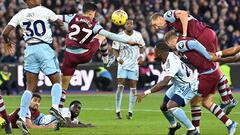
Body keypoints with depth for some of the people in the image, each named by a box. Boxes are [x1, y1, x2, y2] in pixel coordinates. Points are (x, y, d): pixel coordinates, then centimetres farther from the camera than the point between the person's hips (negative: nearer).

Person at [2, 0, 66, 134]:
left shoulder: (20, 15, 4)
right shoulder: (44, 11, -4)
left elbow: (5, 32, 1)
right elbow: (60, 23, 10)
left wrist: (8, 42, 23)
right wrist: (60, 23, 35)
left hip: (30, 50, 4)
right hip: (44, 48, -4)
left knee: (31, 87, 9)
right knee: (56, 81, 6)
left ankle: (22, 117, -2)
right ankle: (55, 106, -20)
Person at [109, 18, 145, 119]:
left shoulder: (138, 35, 0)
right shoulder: (119, 36, -8)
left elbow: (142, 46, 14)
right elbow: (115, 49, -3)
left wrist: (141, 55, -3)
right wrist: (118, 58, -22)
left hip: (134, 65, 2)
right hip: (123, 64, -2)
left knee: (133, 87, 0)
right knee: (120, 86, -10)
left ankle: (130, 112, 7)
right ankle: (118, 111, -6)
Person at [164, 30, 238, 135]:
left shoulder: (180, 45, -11)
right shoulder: (185, 42, 18)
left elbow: (195, 44, -24)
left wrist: (209, 57, -19)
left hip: (207, 74, -9)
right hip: (215, 72, 9)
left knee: (194, 102, 2)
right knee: (206, 102, 14)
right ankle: (230, 124, 13)